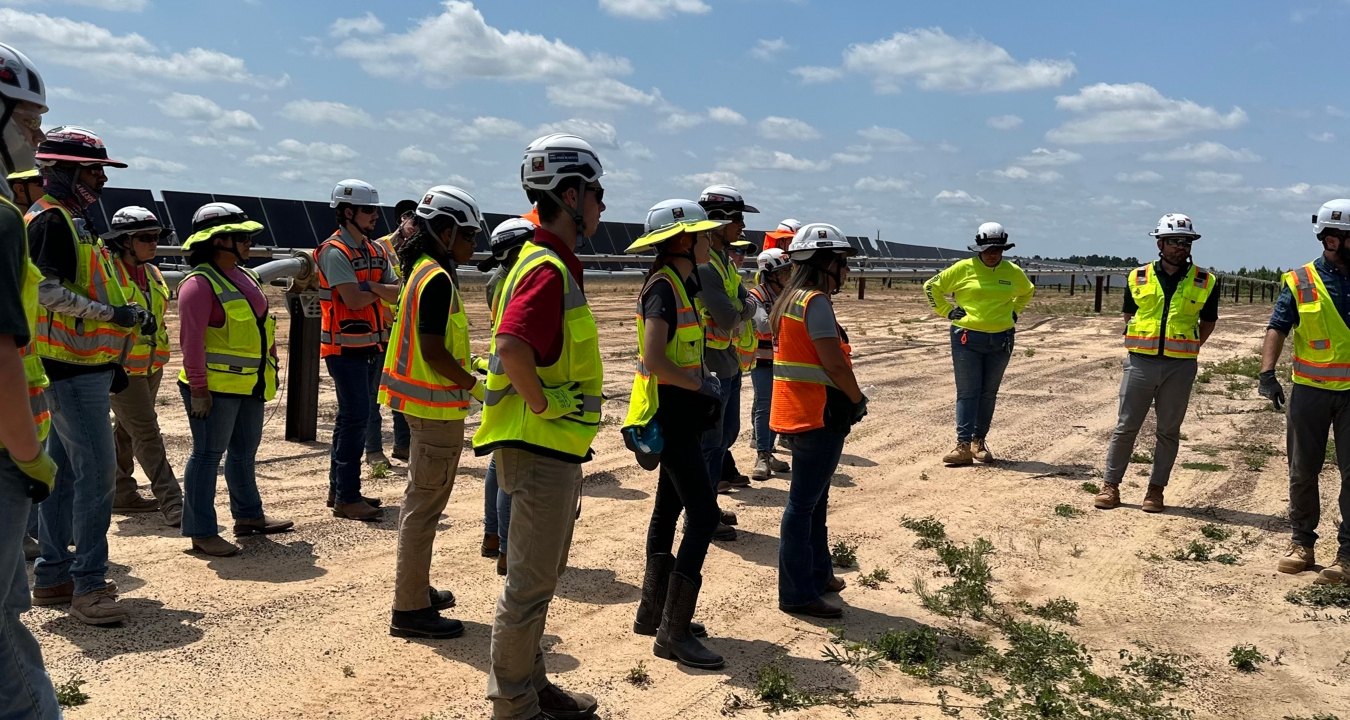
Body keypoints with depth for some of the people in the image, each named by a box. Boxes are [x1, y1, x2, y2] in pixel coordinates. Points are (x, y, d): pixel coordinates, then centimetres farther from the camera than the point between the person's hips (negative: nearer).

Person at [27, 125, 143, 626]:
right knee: (96, 469, -12)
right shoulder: (51, 220, -11)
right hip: (73, 368, -10)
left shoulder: (72, 221, 19)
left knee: (65, 470, 13)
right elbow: (47, 291, -21)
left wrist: (111, 359, 20)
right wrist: (113, 313, -20)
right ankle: (88, 585, -7)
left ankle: (52, 576, 22)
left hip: (83, 365, 10)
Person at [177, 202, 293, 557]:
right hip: (215, 386, -9)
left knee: (245, 450, 19)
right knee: (208, 454, -1)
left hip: (250, 383, 9)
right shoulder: (200, 283, -16)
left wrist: (268, 366, 18)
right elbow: (191, 340, -19)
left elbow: (260, 323, 19)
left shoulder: (244, 276, 12)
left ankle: (248, 514, 34)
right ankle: (201, 531, 7)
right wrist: (198, 389, -21)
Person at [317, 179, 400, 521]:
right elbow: (354, 299, -22)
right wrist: (380, 290, -4)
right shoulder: (335, 252, -12)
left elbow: (397, 293, 2)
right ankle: (347, 498, -4)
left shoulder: (377, 250, 12)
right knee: (356, 418, -9)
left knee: (352, 416, 13)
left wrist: (369, 286, -16)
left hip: (373, 345, 8)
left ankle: (339, 489, 23)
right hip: (345, 347, -8)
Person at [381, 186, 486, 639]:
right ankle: (410, 609, 4)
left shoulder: (419, 270, 13)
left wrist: (464, 368, 17)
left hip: (422, 402, 11)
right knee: (425, 504, -4)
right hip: (438, 405, -11)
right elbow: (433, 350, -23)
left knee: (421, 500, 19)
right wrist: (475, 386, -15)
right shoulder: (438, 279, -18)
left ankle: (416, 589, 32)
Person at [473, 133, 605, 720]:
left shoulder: (552, 263, 13)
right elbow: (511, 346, -35)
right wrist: (542, 404, -22)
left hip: (554, 450, 11)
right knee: (529, 585, 2)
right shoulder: (549, 270, -20)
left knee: (541, 577, 20)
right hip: (543, 448, -11)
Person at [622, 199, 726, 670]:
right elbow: (654, 361, -27)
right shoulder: (663, 287, -17)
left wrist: (703, 385, 7)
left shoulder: (677, 284, 13)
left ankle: (653, 612, 28)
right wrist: (701, 385, -16)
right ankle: (673, 632, -4)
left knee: (669, 510, 16)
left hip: (677, 415, 10)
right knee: (704, 516, -10)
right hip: (670, 414, -10)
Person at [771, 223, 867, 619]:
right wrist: (858, 399, -5)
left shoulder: (790, 299, 15)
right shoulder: (816, 302, -16)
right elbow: (834, 363, -20)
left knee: (813, 500, 20)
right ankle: (797, 594, 4)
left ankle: (817, 575, 32)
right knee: (804, 504, -4)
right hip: (818, 415, -10)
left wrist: (848, 399, 11)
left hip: (799, 413, 10)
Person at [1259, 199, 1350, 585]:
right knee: (1303, 472, 9)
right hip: (1310, 391, -1)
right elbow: (1277, 329, -7)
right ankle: (1302, 544, 22)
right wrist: (1267, 374, -20)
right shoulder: (1300, 283, -2)